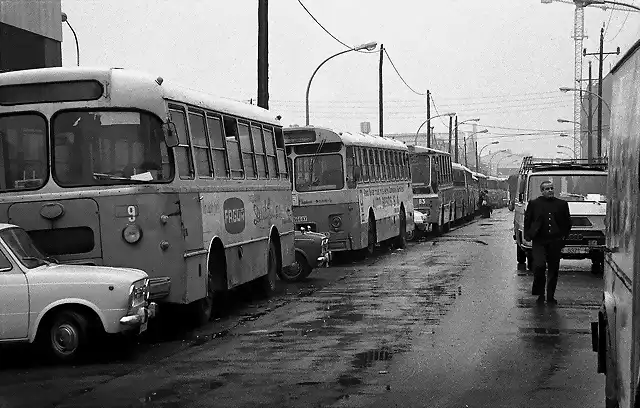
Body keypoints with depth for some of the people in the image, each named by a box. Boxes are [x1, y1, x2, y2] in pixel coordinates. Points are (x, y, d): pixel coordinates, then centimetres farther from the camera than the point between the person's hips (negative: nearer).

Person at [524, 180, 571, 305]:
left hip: (555, 242, 2)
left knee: (553, 270, 6)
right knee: (539, 266, -16)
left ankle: (551, 296, 16)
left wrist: (563, 236, 8)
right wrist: (528, 235, 0)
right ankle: (540, 294, 0)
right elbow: (527, 221, 9)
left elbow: (567, 223, 16)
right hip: (539, 242, -2)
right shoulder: (534, 204, 4)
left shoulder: (562, 204, 10)